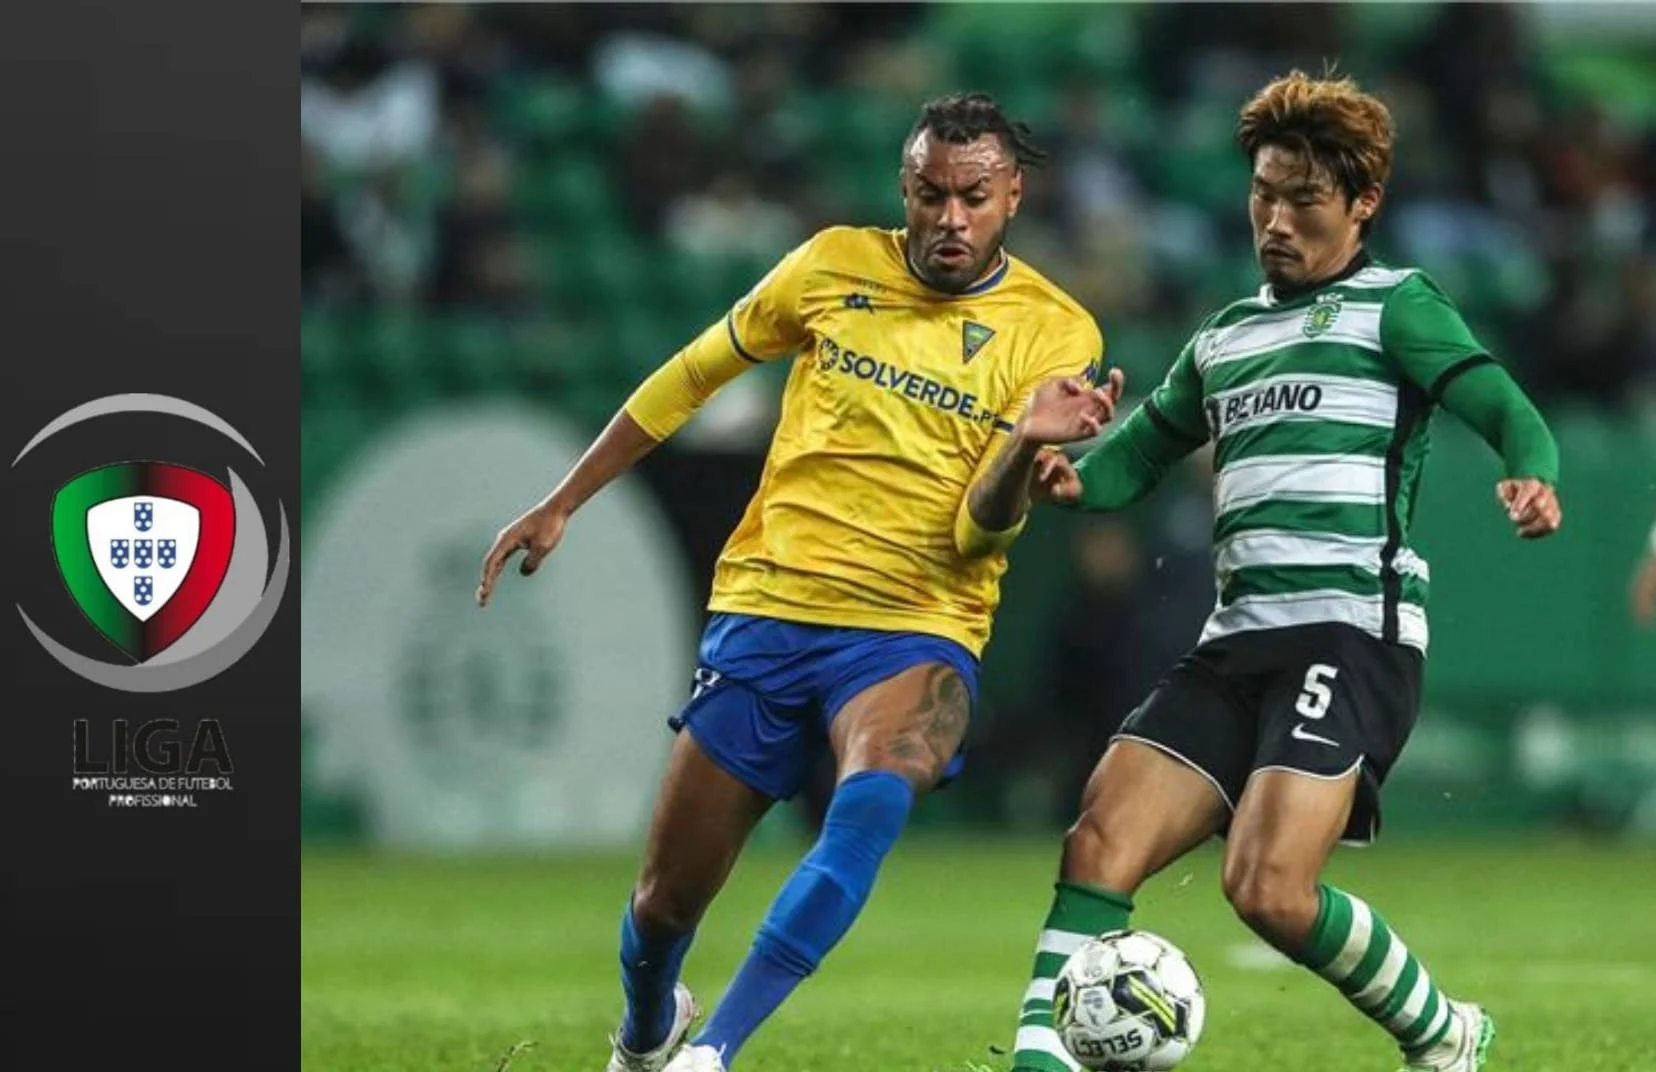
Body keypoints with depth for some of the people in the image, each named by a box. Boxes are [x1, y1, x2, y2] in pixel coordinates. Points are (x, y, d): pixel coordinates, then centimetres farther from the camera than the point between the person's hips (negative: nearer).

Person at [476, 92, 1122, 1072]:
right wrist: (562, 505, 17)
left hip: (914, 632, -2)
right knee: (667, 899, 5)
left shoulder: (1054, 332, -3)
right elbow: (693, 376, 15)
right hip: (765, 612, 3)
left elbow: (981, 534, -8)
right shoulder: (834, 267, 2)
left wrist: (1029, 446, -29)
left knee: (874, 801, -36)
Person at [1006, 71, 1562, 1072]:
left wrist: (1533, 477, -33)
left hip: (1350, 633, -7)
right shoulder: (1224, 338, 23)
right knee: (1099, 841, -11)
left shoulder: (1395, 306, 2)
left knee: (1271, 889, -20)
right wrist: (1073, 476, 3)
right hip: (1237, 642, 7)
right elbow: (1143, 448, 28)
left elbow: (1505, 409, -9)